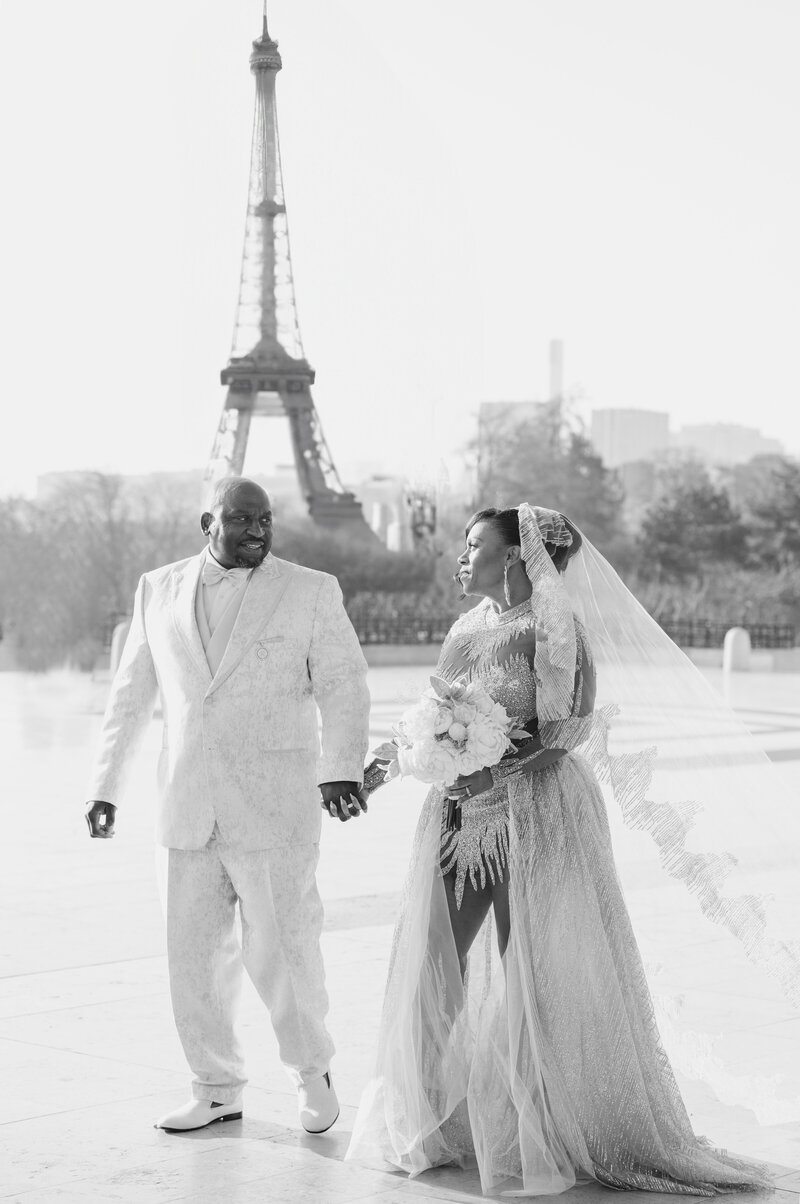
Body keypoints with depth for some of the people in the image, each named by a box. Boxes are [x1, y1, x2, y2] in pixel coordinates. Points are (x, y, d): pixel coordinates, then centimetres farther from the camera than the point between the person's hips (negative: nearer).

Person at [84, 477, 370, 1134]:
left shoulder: (312, 591, 0)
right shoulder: (159, 590, 9)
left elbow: (343, 686, -6)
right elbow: (132, 696, 15)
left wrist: (342, 769, -21)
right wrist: (105, 786, 12)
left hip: (274, 809, -3)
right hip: (189, 809, 3)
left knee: (282, 952, -1)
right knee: (195, 957, 7)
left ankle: (312, 1070, 23)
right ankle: (218, 1088, 24)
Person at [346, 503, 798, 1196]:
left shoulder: (554, 626, -5)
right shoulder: (465, 630, 15)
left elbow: (575, 725, -13)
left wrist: (501, 776, -22)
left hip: (535, 810, -6)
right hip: (460, 816, 6)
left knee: (535, 975, -3)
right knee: (434, 966, 1)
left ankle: (549, 1133, 7)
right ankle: (428, 1119, 12)